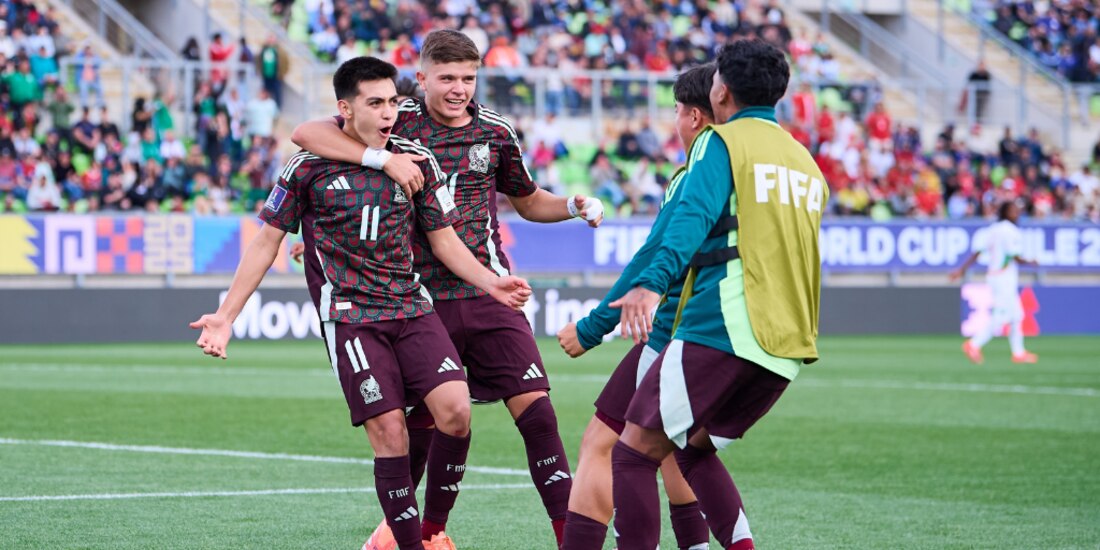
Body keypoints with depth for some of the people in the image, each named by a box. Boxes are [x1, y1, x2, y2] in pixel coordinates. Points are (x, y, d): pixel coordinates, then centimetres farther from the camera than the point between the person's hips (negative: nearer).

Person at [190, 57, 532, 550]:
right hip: (349, 315, -3)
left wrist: (489, 282, -3)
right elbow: (267, 241, 6)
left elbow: (444, 238, 14)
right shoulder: (309, 167, -1)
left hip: (411, 306, 3)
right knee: (389, 432, -13)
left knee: (455, 410, -15)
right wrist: (225, 316, 3)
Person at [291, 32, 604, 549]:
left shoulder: (495, 131, 6)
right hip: (424, 301, -2)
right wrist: (381, 157, -25)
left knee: (535, 409, -9)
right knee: (422, 421, 4)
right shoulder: (399, 122, -4)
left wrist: (572, 205, 2)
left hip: (488, 294, 2)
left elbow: (528, 199, 23)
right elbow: (305, 133, -14)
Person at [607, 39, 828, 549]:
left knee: (634, 452, -2)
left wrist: (652, 283, -34)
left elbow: (693, 217, -20)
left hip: (721, 332, -8)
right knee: (694, 448, 22)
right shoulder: (805, 161, 20)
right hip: (789, 345, 8)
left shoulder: (722, 142, -2)